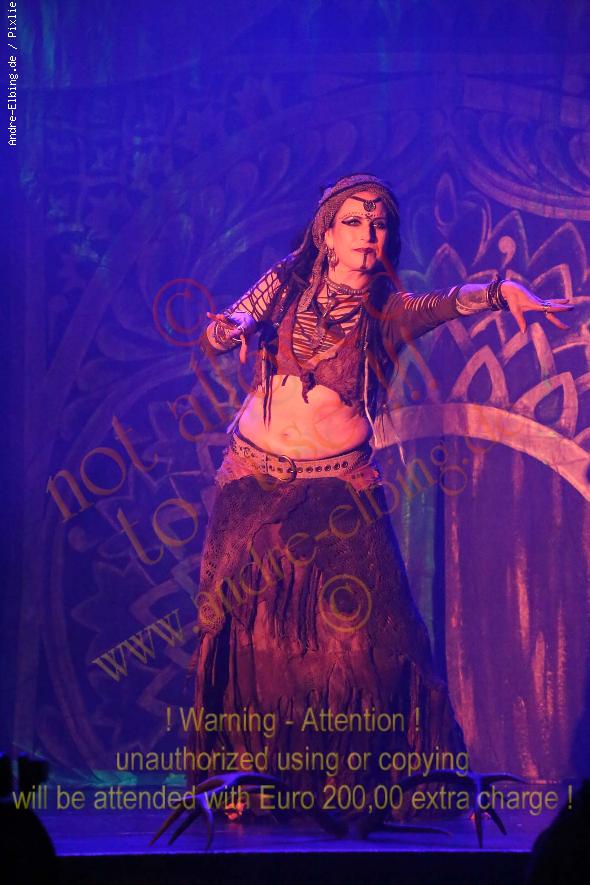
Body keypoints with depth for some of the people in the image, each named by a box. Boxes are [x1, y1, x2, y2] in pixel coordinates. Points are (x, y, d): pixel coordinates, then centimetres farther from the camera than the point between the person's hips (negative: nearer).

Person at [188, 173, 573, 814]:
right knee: (248, 622, -1)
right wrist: (232, 327, -30)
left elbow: (446, 303, -20)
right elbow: (213, 338, -5)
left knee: (361, 630, -8)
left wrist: (502, 291, -40)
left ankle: (354, 773, 2)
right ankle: (244, 769, 8)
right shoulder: (286, 282, 3)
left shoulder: (387, 310, 0)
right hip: (255, 480, 1)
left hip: (340, 488, -1)